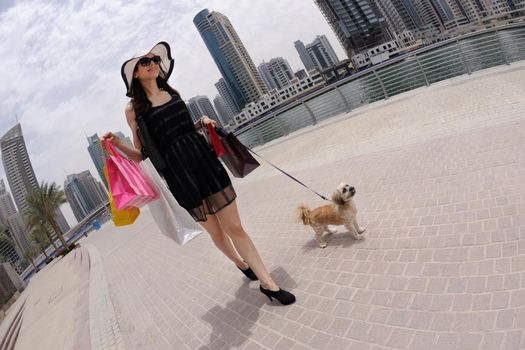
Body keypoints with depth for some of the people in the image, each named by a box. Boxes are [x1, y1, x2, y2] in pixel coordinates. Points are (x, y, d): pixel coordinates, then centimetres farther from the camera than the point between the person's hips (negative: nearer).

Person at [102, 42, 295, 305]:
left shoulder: (171, 92, 12)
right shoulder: (134, 108, -1)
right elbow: (142, 155, 2)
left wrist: (201, 123, 8)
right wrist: (118, 144, -15)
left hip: (205, 162, 3)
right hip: (180, 176, -3)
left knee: (234, 227, 1)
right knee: (217, 234, 12)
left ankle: (268, 283, 8)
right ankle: (241, 263, 41)